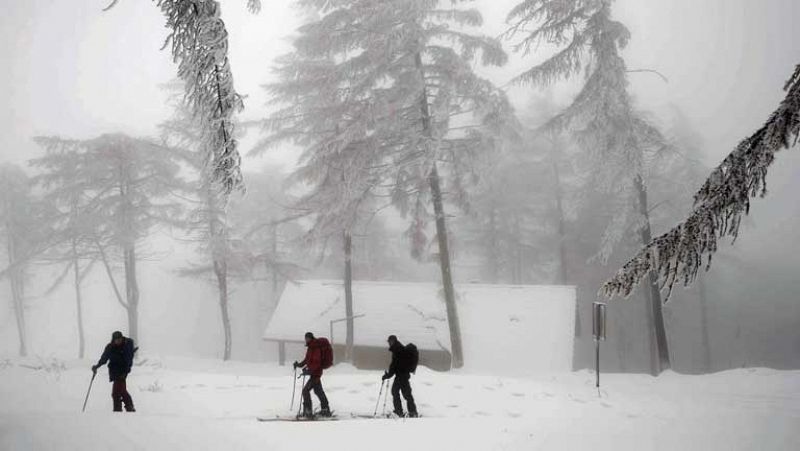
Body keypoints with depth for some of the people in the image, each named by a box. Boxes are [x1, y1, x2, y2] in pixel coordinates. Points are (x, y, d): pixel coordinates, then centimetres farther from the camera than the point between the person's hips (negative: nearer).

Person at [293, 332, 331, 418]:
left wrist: (309, 370, -33)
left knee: (306, 390, -11)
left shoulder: (316, 349, -20)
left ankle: (308, 411, -8)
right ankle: (325, 410, 29)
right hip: (314, 373, 10)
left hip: (315, 373, -10)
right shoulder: (310, 348, 10)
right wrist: (300, 364, 10)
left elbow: (316, 363, -26)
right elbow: (307, 359, 21)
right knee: (318, 391, 18)